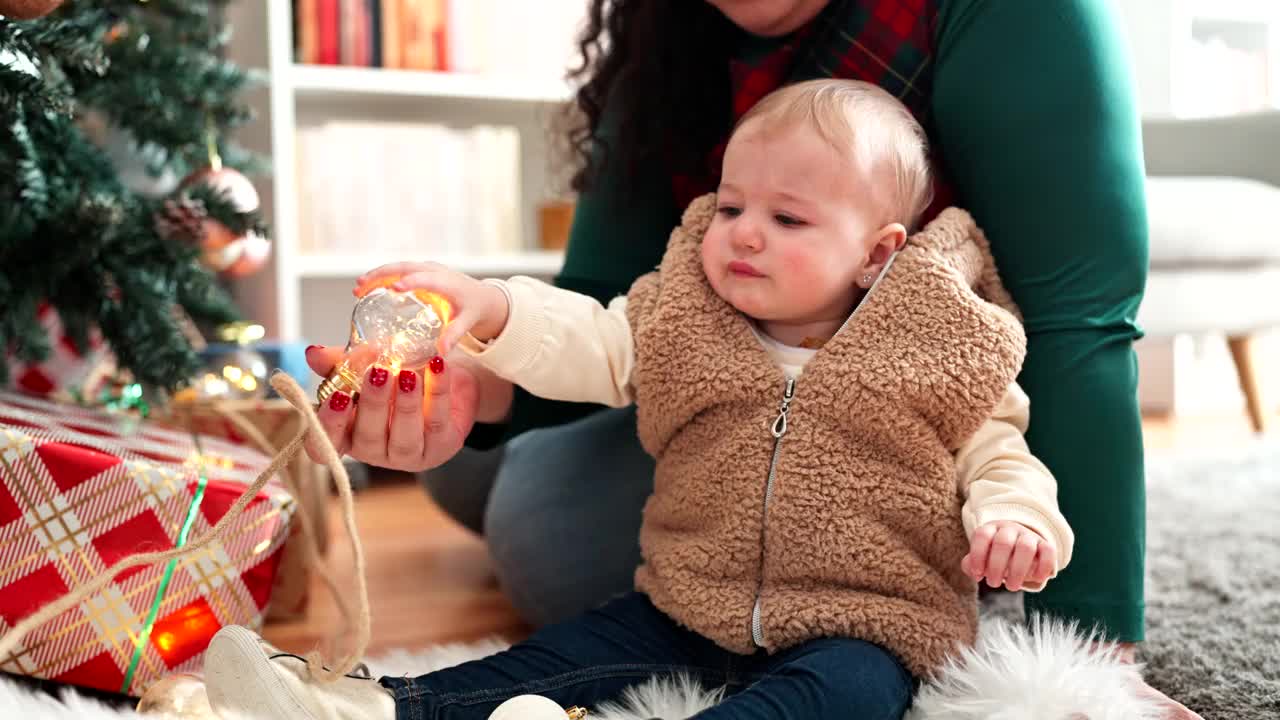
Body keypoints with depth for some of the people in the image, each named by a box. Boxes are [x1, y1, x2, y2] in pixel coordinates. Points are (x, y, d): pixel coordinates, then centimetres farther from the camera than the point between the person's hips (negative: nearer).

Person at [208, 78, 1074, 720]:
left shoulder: (933, 352, -1)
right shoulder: (683, 322, 7)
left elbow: (996, 454, 3)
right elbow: (590, 345, -4)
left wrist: (1014, 519, -19)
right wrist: (491, 309, -21)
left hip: (857, 631, -4)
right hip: (691, 606, 4)